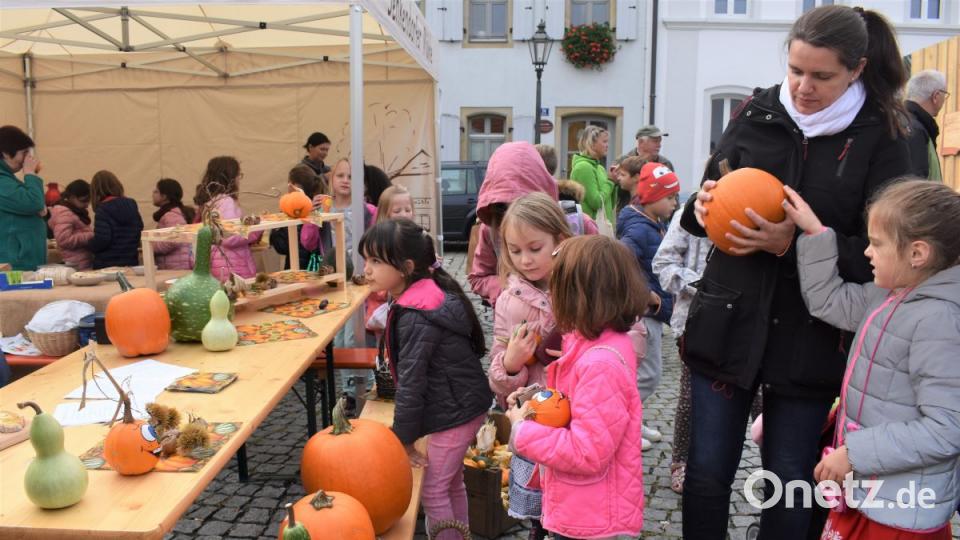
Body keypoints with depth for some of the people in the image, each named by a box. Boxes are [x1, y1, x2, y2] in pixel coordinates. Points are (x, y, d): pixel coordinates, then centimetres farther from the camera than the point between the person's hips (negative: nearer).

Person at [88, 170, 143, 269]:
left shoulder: (103, 210, -14)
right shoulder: (132, 205, 6)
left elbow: (101, 240, -20)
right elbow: (140, 231, 13)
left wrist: (87, 245, -1)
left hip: (106, 265, -6)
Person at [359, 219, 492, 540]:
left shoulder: (417, 317, -26)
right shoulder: (429, 294, 3)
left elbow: (411, 381, -23)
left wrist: (404, 439, -14)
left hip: (455, 411, -10)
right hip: (465, 403, 10)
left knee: (433, 491, 4)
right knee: (451, 483, 22)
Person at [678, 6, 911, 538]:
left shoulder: (880, 140, -4)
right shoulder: (756, 114, 1)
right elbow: (709, 198, 10)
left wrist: (793, 244, -22)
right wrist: (704, 205, -13)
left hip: (808, 339, -1)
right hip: (728, 323, 2)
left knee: (789, 488, 13)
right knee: (707, 473, 10)